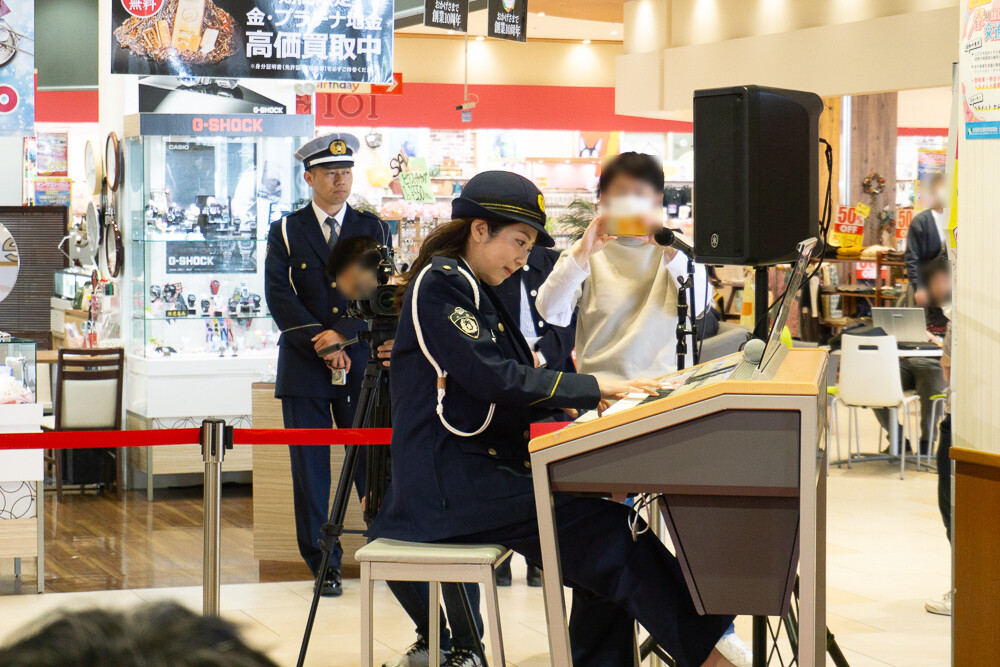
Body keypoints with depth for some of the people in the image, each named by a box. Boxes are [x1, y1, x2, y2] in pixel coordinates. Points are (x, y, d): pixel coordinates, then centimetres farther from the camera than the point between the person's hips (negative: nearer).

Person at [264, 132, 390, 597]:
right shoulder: (286, 232, 8)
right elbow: (279, 297, -3)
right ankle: (323, 563, 7)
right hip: (304, 366, 0)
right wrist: (321, 344, -13)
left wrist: (343, 334, -13)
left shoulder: (373, 229, 10)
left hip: (364, 365, 0)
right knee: (310, 467, 0)